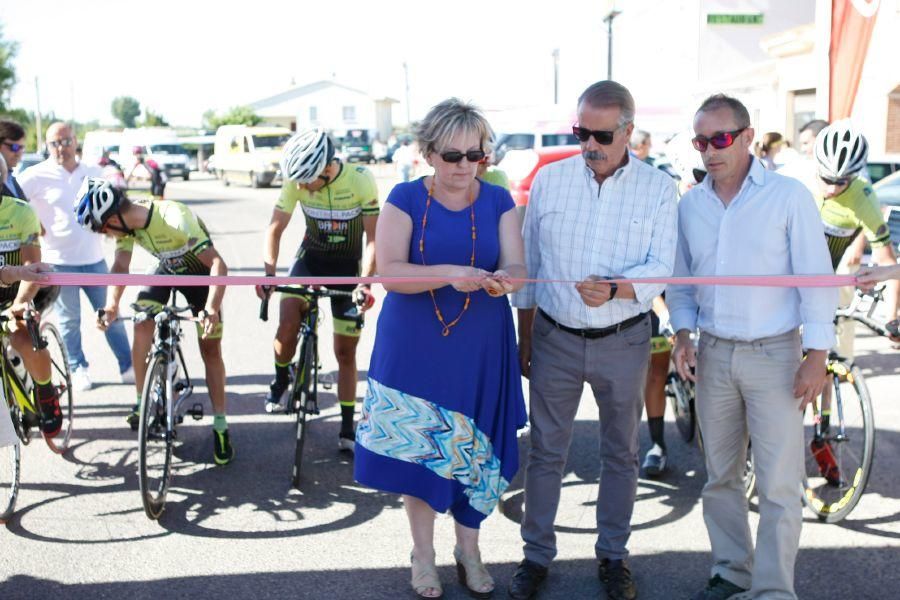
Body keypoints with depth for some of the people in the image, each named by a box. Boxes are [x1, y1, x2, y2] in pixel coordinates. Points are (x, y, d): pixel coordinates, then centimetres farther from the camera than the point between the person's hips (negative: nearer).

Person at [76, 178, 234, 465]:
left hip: (200, 274, -5)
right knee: (142, 324, -17)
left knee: (210, 349, -5)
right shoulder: (125, 220, -21)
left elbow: (218, 264, -41)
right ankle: (142, 402, -3)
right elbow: (121, 265, -15)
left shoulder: (175, 219, -39)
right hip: (167, 269, 5)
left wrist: (211, 309, -52)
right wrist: (112, 305, -31)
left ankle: (220, 426, 4)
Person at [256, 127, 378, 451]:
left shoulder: (361, 180, -24)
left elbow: (373, 237, -20)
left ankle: (347, 430, 15)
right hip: (311, 257, 2)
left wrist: (365, 282, -31)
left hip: (347, 265, -1)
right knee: (288, 324, -22)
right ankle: (280, 380, 11)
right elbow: (275, 228, -11)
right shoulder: (297, 181, -17)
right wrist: (269, 272, -24)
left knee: (345, 352, 4)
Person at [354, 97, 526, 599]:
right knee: (419, 448, 4)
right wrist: (449, 274, -30)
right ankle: (424, 554, 24)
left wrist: (504, 279, -30)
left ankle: (469, 549, 29)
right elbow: (389, 270, -15)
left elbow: (517, 266, -5)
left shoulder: (498, 201, 1)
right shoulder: (406, 199, -5)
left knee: (473, 449, 8)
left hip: (480, 350, 2)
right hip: (415, 347, -2)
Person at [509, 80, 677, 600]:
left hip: (624, 341, 0)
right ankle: (537, 555, 24)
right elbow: (528, 263, 6)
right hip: (556, 337, 1)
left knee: (621, 453, 13)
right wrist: (524, 338, 7)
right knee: (546, 451, 9)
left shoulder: (658, 188, -5)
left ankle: (613, 555, 29)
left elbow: (660, 268, -11)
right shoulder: (549, 179, -1)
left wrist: (613, 290, -32)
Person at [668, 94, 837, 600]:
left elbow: (816, 276, -8)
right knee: (721, 477, 14)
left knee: (779, 486, -4)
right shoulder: (690, 205, 6)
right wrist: (683, 332, 0)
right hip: (714, 354, 5)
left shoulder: (789, 196, -7)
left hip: (774, 355, -4)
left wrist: (816, 357, -13)